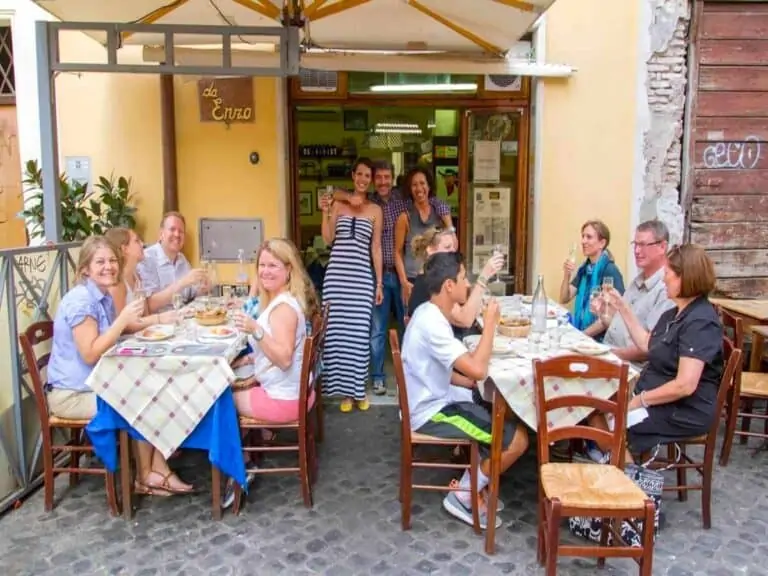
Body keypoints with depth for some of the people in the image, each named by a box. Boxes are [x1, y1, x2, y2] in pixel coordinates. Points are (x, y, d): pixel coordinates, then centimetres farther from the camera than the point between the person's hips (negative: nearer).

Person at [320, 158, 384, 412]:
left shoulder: (375, 210, 9)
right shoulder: (338, 204, 9)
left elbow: (376, 248, 8)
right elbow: (328, 239, 2)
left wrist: (379, 283, 5)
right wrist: (325, 213, -10)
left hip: (362, 275, 0)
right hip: (337, 273, 0)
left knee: (359, 331, -2)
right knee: (337, 330, 0)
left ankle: (358, 389, 12)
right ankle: (344, 389, 11)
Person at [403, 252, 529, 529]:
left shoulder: (428, 312, 6)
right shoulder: (432, 323, -26)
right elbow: (478, 370, -31)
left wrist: (467, 382, 5)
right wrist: (490, 323, -19)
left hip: (433, 404, 10)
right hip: (431, 415, -10)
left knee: (504, 420, 17)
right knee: (517, 439, -9)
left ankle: (474, 487, 19)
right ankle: (462, 498, 4)